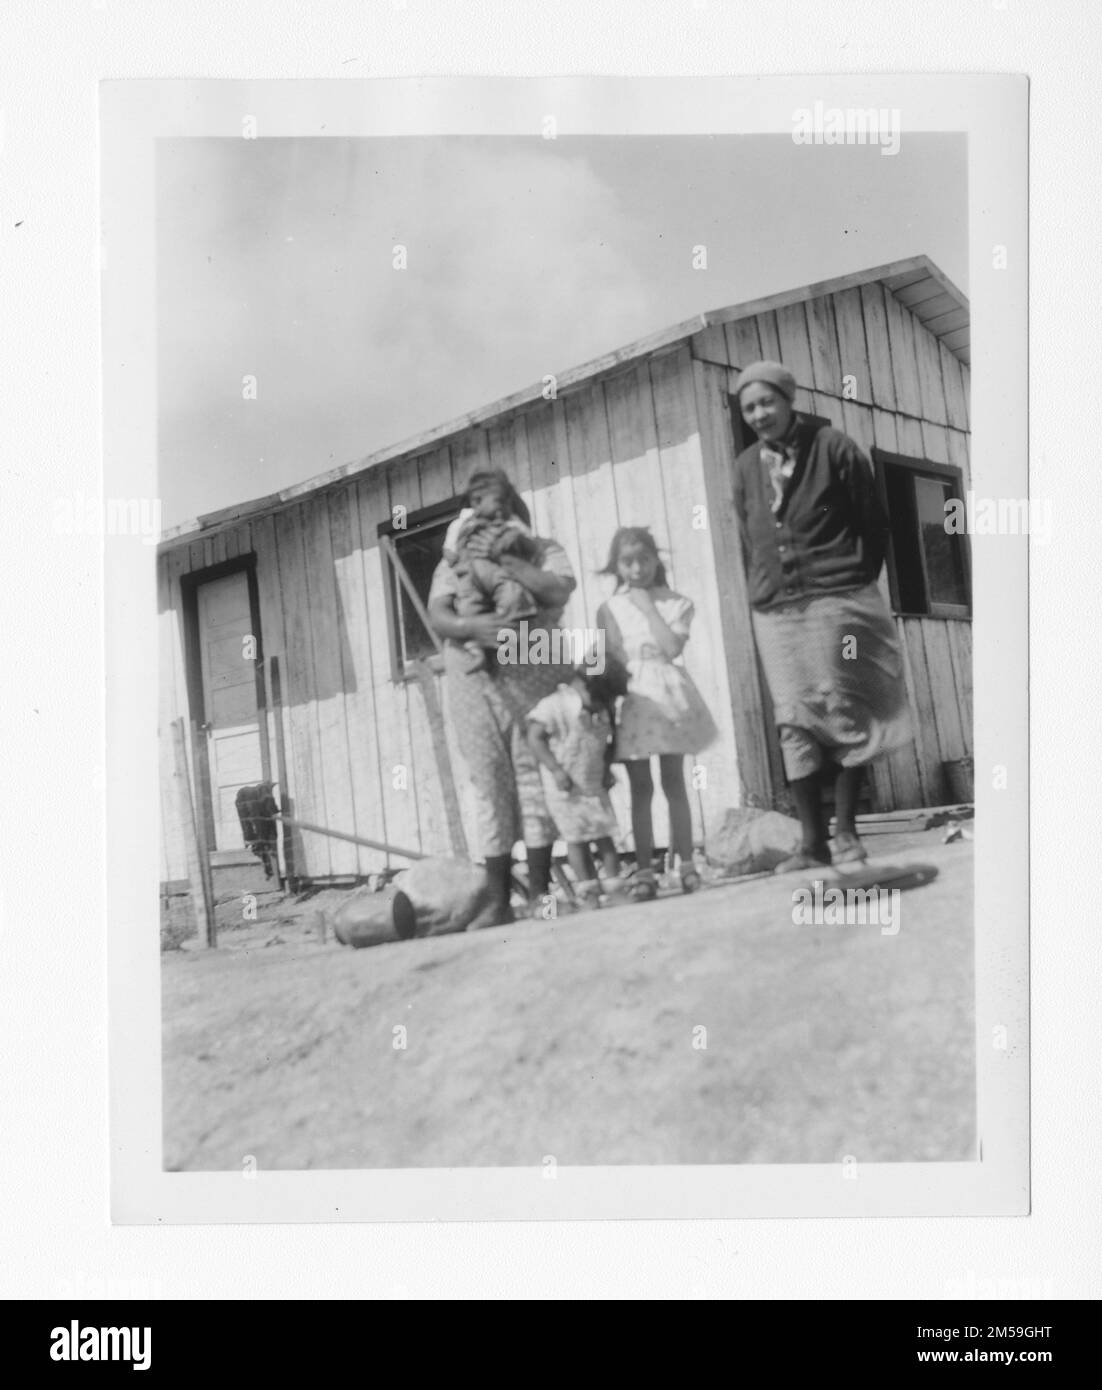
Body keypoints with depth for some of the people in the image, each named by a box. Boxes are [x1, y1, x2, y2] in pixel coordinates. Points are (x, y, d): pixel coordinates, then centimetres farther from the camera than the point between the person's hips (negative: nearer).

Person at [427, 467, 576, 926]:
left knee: (535, 777, -4)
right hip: (472, 677, 2)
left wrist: (502, 559, -10)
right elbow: (437, 617, 3)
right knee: (489, 785, 1)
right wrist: (469, 625, -18)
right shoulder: (454, 561, 19)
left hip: (530, 672, -2)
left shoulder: (542, 549, 13)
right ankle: (498, 903, 5)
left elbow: (557, 590, -8)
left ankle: (539, 893, 4)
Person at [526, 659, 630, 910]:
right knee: (576, 839, 0)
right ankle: (588, 894, 9)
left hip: (594, 785, 5)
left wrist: (607, 769, 5)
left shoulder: (602, 710, 6)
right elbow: (534, 738, -17)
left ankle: (615, 889, 12)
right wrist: (556, 769, -22)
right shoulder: (553, 706, -15)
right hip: (565, 788, -5)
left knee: (605, 836, 4)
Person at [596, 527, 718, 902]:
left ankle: (686, 863, 12)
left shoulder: (676, 603, 3)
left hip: (667, 694, 0)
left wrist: (648, 606, -8)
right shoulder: (609, 609, 4)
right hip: (631, 698, 0)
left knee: (674, 783, 6)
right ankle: (644, 870, 6)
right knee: (640, 788, 3)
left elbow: (673, 647, -12)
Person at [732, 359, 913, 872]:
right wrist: (761, 593, 8)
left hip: (836, 602, -3)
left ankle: (846, 832, 7)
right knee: (794, 724, 0)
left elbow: (874, 522, 2)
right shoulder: (745, 467, 9)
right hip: (775, 613, 4)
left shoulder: (832, 448, -2)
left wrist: (855, 586, 3)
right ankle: (811, 841, 4)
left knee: (843, 712, -2)